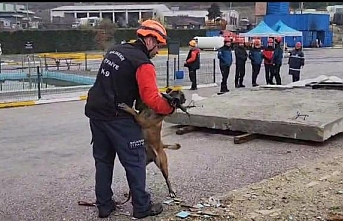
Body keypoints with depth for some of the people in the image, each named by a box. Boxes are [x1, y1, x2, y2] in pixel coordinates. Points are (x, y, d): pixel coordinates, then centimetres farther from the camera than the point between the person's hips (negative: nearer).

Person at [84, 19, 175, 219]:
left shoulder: (115, 50, 13)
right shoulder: (143, 64, -12)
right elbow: (152, 100, -18)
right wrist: (170, 108, 0)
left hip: (95, 112, 8)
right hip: (116, 118, -8)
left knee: (103, 160, 16)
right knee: (135, 161, 5)